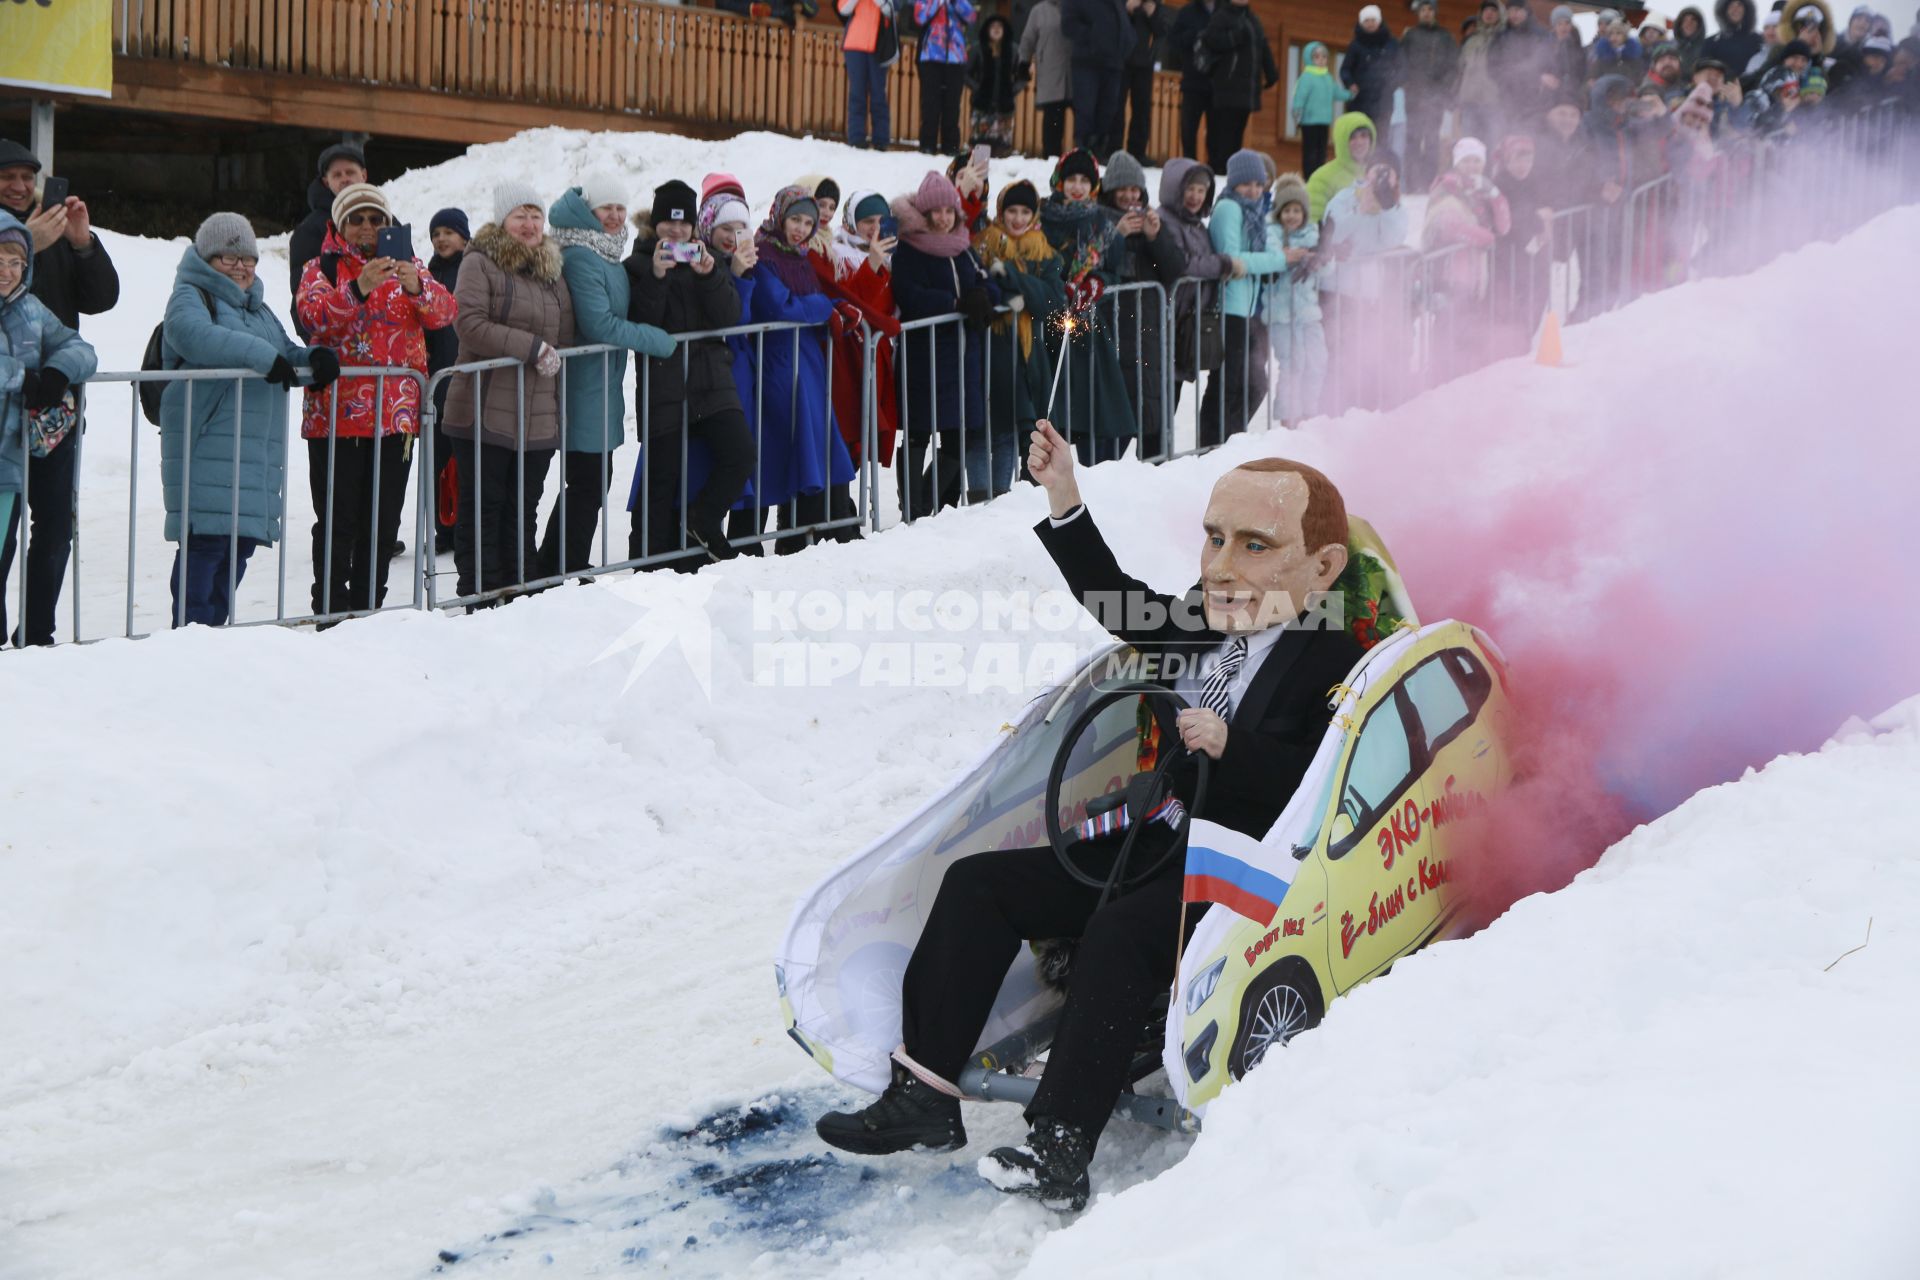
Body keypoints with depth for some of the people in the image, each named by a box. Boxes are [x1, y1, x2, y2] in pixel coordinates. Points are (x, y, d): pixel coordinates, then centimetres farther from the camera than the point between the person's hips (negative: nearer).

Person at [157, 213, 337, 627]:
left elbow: (285, 353, 29)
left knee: (241, 545, 9)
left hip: (257, 452, 8)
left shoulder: (258, 309, 25)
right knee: (206, 542, -13)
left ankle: (214, 623, 17)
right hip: (207, 450, -8)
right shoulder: (191, 297, -2)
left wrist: (314, 358, 5)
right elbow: (195, 335, -23)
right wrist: (260, 354, -30)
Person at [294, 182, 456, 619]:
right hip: (336, 415, -3)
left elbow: (444, 313, -5)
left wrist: (417, 287, -26)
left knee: (383, 523, 8)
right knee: (337, 522, -2)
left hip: (396, 415, 3)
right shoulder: (322, 268, 4)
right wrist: (359, 289, -32)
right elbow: (313, 315, -17)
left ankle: (368, 611, 18)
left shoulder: (408, 267, 12)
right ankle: (331, 613, 4)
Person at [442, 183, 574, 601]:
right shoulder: (480, 264, -4)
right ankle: (480, 598, 2)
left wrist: (553, 356, 6)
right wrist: (531, 347, -15)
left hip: (538, 418, 6)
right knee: (483, 511, -2)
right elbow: (470, 324, -16)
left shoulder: (552, 270, 16)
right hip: (487, 413, -6)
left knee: (523, 512, 11)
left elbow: (565, 336, 23)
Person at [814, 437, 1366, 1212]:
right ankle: (924, 1097, -5)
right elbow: (1123, 607, 27)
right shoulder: (1204, 625, 12)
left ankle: (1059, 1148, -39)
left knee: (1120, 930, -36)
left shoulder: (1333, 663, -13)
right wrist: (1065, 505, 20)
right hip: (1148, 848, 9)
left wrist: (1231, 746, -30)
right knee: (979, 884, -2)